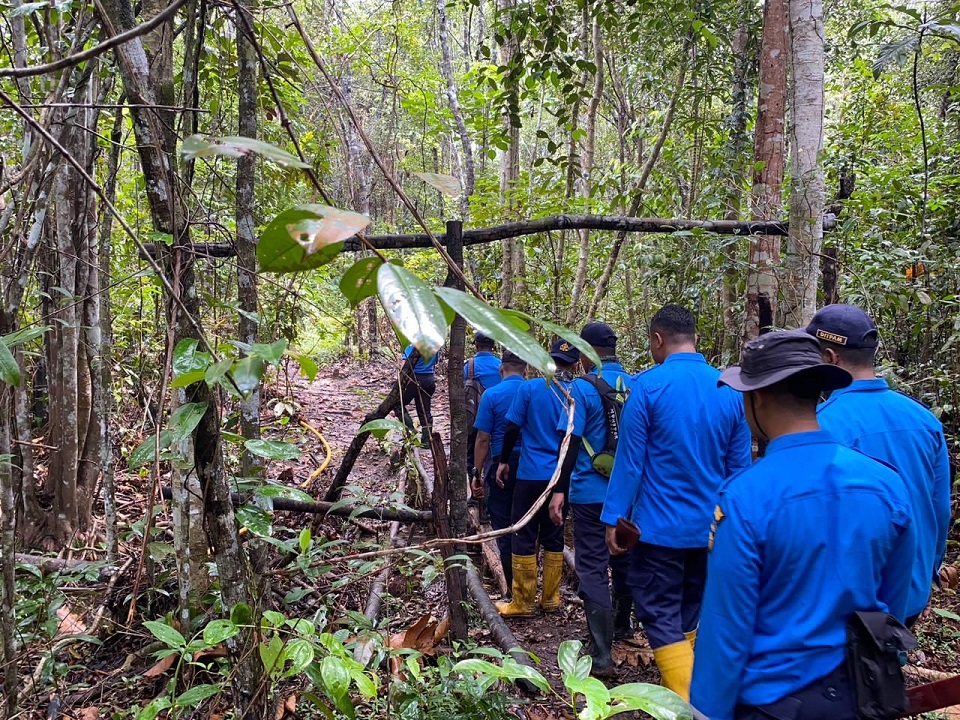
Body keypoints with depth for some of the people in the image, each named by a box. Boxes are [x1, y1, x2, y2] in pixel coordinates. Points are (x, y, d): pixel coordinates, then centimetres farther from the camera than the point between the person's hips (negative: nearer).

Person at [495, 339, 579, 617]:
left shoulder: (530, 387, -7)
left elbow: (512, 428, -5)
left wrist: (504, 461, 8)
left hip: (532, 474, -3)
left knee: (523, 537, 4)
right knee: (553, 537, 13)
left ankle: (523, 603, 9)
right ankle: (550, 599, 21)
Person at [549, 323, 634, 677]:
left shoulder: (582, 388, -12)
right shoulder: (636, 385, 5)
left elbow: (572, 441, -17)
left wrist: (559, 490, -15)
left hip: (591, 492, -6)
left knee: (592, 569, -2)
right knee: (624, 560, 21)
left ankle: (602, 655, -4)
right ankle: (622, 626, 40)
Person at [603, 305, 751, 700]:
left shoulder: (648, 385, -13)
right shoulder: (730, 390, 0)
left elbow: (630, 459, -12)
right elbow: (739, 466, 6)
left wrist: (614, 519, -5)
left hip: (660, 526, -5)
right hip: (711, 527, 6)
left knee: (662, 618, 4)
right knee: (688, 614, 20)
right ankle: (682, 689, 34)